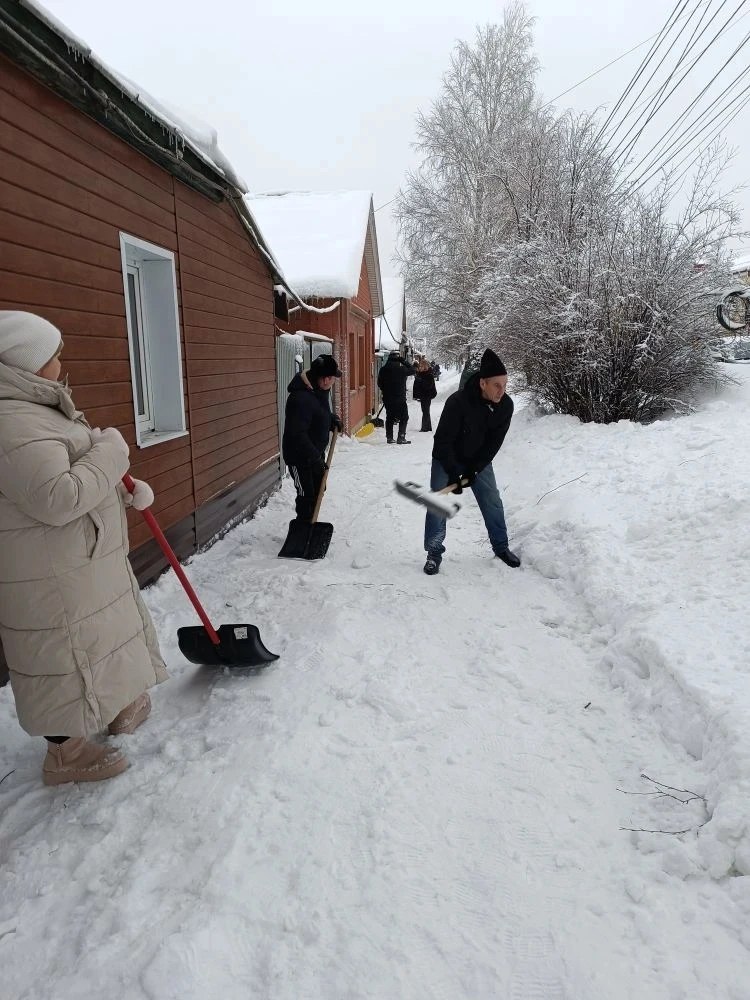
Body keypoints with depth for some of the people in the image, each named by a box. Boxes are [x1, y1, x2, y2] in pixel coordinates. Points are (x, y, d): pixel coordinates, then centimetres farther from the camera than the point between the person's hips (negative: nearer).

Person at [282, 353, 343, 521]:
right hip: (299, 456, -10)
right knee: (306, 495, -3)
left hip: (316, 452, 10)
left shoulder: (321, 390, 1)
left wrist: (333, 418, -1)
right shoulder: (301, 397, -29)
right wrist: (316, 458, -29)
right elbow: (297, 435, -31)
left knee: (318, 490, 20)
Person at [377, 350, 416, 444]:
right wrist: (404, 361, 3)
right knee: (404, 418, 5)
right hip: (400, 398, -5)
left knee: (389, 418, 15)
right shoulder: (401, 369, -12)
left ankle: (389, 438, 16)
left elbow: (379, 384, 9)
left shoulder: (383, 370, 2)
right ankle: (401, 438, -2)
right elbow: (413, 370, 2)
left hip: (387, 398, 5)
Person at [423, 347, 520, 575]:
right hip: (447, 460, -4)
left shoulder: (506, 405, -18)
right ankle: (434, 554, 11)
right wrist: (454, 472, -29)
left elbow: (494, 442, -13)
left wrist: (473, 470, -18)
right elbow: (443, 441, -27)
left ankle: (501, 547, 26)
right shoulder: (458, 402, -32)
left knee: (493, 502, 8)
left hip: (479, 461, 4)